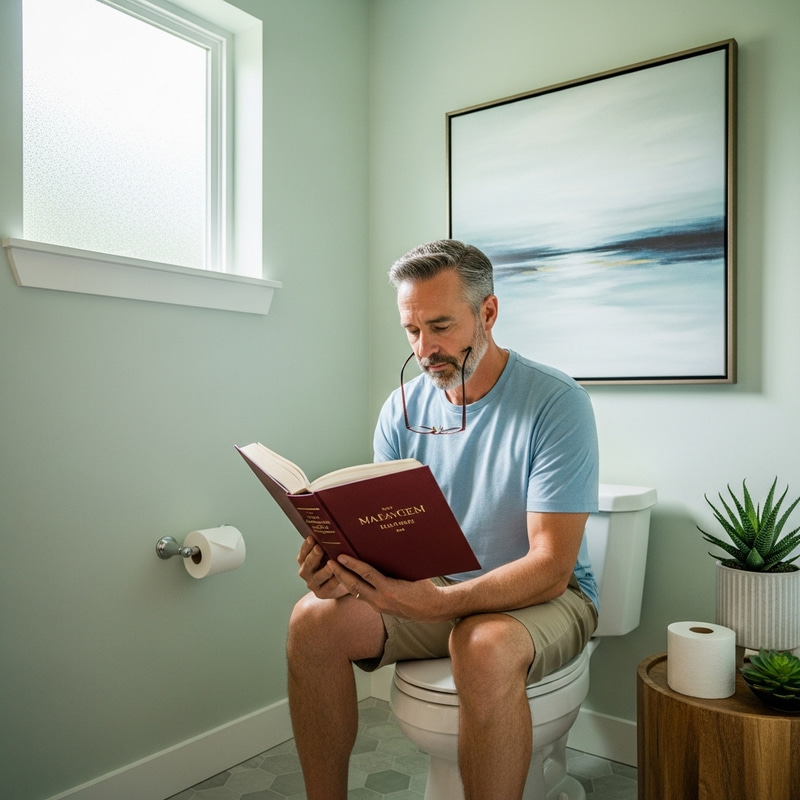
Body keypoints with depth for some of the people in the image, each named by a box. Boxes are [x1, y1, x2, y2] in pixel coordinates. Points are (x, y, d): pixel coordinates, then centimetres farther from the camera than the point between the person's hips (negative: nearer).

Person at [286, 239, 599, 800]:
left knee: (485, 645, -37)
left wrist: (440, 602, -38)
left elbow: (550, 568, -23)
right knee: (314, 620, -17)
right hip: (434, 592, 5)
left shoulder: (556, 402, -17)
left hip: (543, 596, -4)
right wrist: (345, 567, -26)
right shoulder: (403, 409, -1)